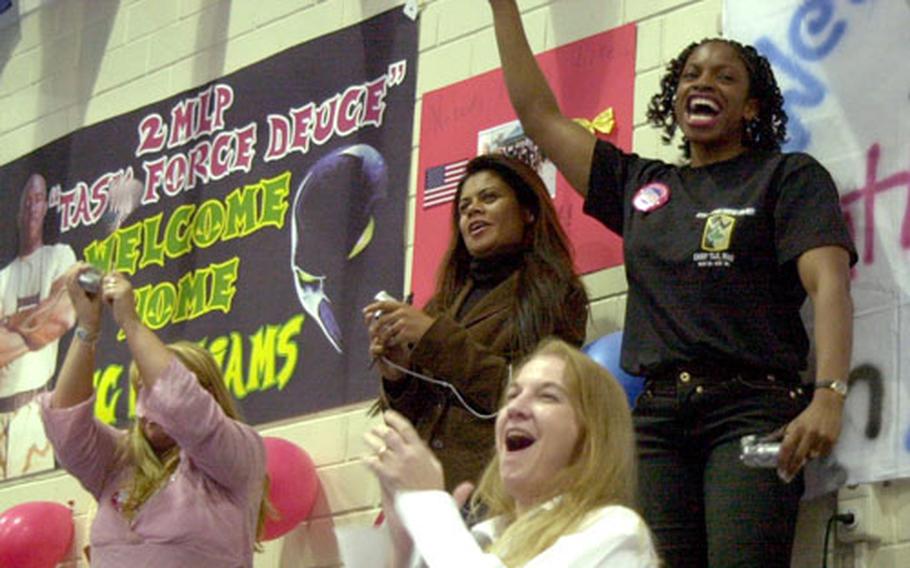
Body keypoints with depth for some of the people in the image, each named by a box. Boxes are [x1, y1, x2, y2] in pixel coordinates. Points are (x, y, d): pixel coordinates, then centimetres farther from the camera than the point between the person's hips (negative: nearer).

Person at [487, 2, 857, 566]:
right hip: (657, 417, 4)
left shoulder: (790, 176, 9)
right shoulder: (638, 184, 22)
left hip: (750, 412, -4)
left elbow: (830, 283, -5)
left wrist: (829, 395, -22)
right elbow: (538, 112, 27)